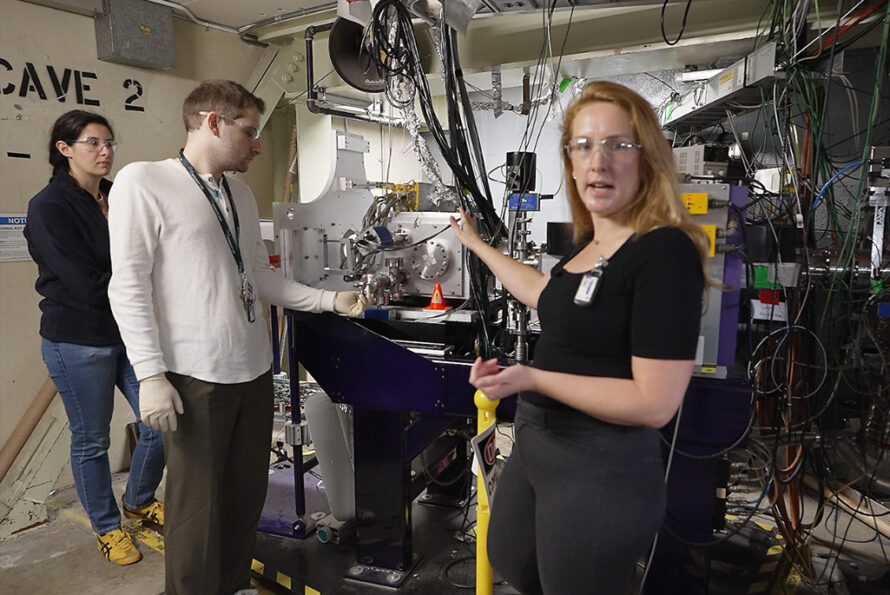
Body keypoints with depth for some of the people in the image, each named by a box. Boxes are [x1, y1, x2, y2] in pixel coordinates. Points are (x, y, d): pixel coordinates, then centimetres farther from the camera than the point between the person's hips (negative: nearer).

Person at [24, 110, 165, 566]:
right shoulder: (48, 207, -11)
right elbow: (88, 284, -19)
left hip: (131, 332, 5)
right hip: (79, 343, -5)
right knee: (92, 440, 10)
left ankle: (139, 500, 35)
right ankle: (107, 527, 32)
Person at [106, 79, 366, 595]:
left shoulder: (241, 192, 14)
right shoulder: (143, 181, -7)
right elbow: (129, 287, -10)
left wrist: (331, 299, 8)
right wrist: (150, 375, -15)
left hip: (255, 370, 7)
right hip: (196, 377, -6)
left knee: (248, 493, 15)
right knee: (198, 507, 4)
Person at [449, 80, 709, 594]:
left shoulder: (665, 252, -21)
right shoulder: (591, 244, 6)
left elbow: (655, 403, -24)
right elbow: (546, 295, 26)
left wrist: (532, 378, -23)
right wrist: (477, 244, 34)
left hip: (602, 470, -9)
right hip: (537, 446, 10)